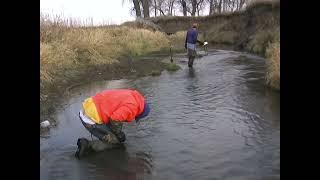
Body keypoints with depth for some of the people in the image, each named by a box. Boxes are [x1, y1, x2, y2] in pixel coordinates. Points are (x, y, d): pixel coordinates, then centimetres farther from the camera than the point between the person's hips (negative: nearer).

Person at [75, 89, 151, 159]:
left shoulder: (129, 95, 14)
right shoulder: (131, 106, -14)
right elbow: (115, 120, -19)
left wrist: (119, 132, 27)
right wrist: (119, 134, -1)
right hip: (91, 119, -9)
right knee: (116, 142, 3)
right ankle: (88, 145, -5)